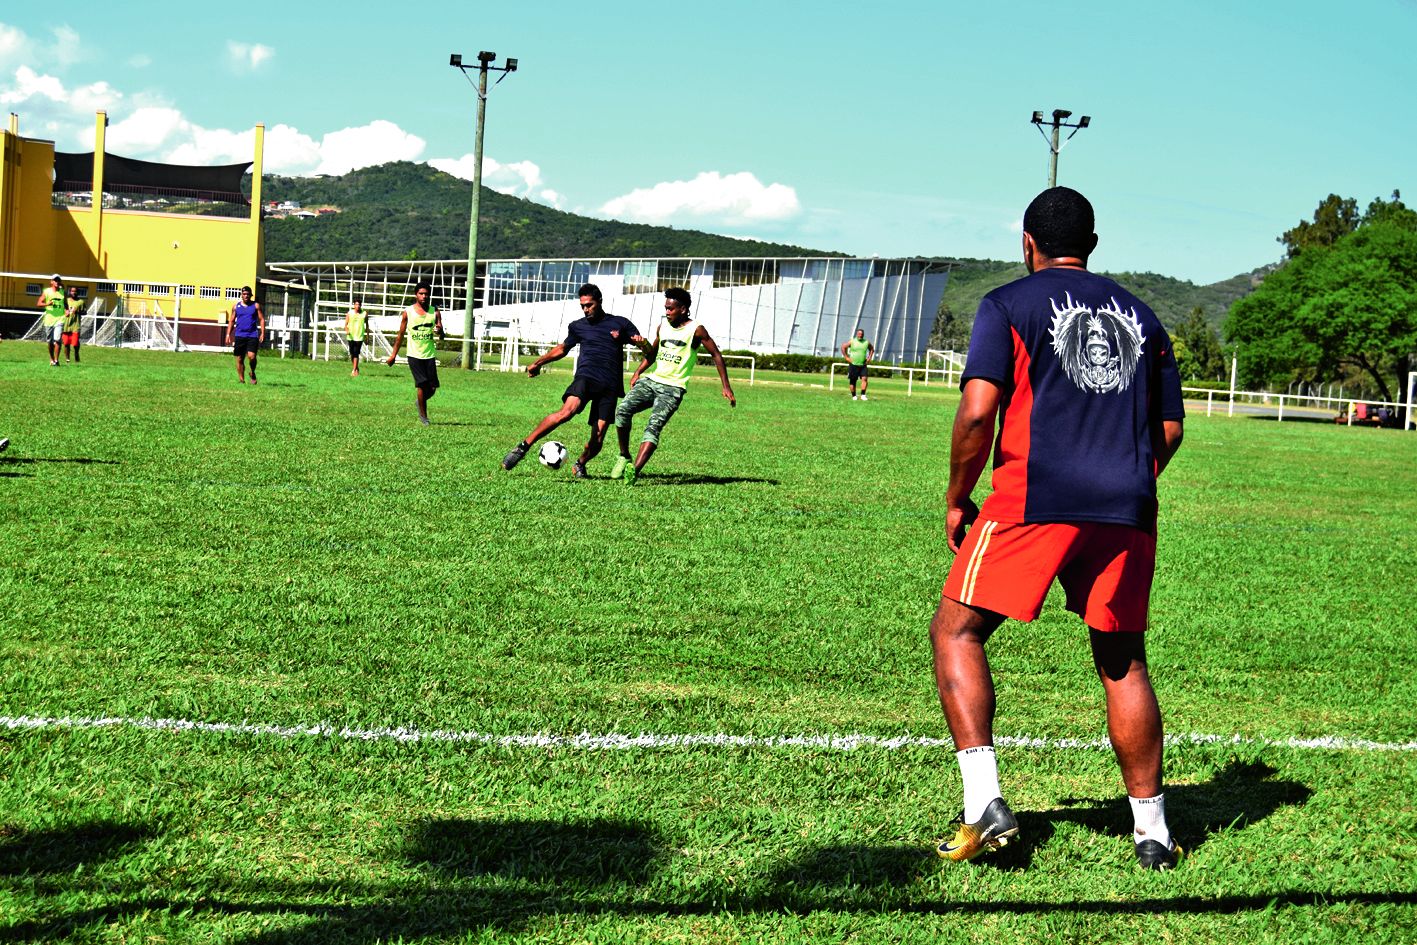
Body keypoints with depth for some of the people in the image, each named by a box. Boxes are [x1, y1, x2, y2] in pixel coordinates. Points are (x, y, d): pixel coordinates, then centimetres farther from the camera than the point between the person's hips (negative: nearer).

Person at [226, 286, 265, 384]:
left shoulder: (256, 306, 6)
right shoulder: (236, 306, 11)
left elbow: (262, 319, 4)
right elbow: (231, 321, 14)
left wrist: (262, 333, -7)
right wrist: (228, 334, 5)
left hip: (252, 336, -2)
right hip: (239, 336, 2)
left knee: (251, 356, -16)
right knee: (240, 359, 3)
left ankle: (252, 373, 11)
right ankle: (241, 379, 11)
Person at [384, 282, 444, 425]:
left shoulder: (435, 312, 4)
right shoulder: (408, 312, 0)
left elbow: (441, 336, 2)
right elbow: (400, 334, 8)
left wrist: (440, 331, -23)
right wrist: (393, 354, 8)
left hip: (430, 355, 2)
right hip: (414, 355, -2)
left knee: (432, 387, 0)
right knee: (422, 384, -11)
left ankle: (419, 400, 33)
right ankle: (423, 415, 3)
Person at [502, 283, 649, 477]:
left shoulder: (620, 324, 13)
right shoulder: (578, 326, 19)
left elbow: (648, 353, 12)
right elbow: (563, 348, 38)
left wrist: (642, 343, -12)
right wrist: (538, 363, 33)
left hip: (610, 386, 0)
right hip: (586, 377, 0)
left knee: (598, 438, -9)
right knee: (566, 411, -30)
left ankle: (580, 465, 21)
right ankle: (523, 447, -30)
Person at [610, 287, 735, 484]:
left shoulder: (695, 330, -3)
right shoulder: (662, 326, 13)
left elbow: (716, 355, 2)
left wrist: (726, 387, -1)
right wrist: (637, 373, 13)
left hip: (673, 388, -5)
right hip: (651, 381, 5)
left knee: (654, 426, -24)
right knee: (623, 410, -18)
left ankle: (634, 470, -36)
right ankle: (624, 457, -3)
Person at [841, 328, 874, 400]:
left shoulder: (866, 342, 5)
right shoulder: (852, 342, -1)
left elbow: (872, 349, 23)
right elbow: (843, 347, 6)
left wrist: (869, 357, 12)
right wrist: (846, 357, 1)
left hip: (863, 365, 1)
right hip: (853, 364, -1)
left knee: (864, 378, -17)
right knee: (853, 381, 3)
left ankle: (863, 395, -15)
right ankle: (854, 396, 16)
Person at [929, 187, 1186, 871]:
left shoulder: (1008, 305, 4)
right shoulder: (1139, 315, 18)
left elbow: (978, 412, -8)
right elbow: (1170, 429, 17)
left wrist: (957, 498, 4)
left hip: (1035, 501, -4)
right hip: (1127, 514, 4)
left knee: (956, 631, 7)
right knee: (1123, 660, 15)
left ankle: (985, 803, -6)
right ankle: (1152, 831, 17)